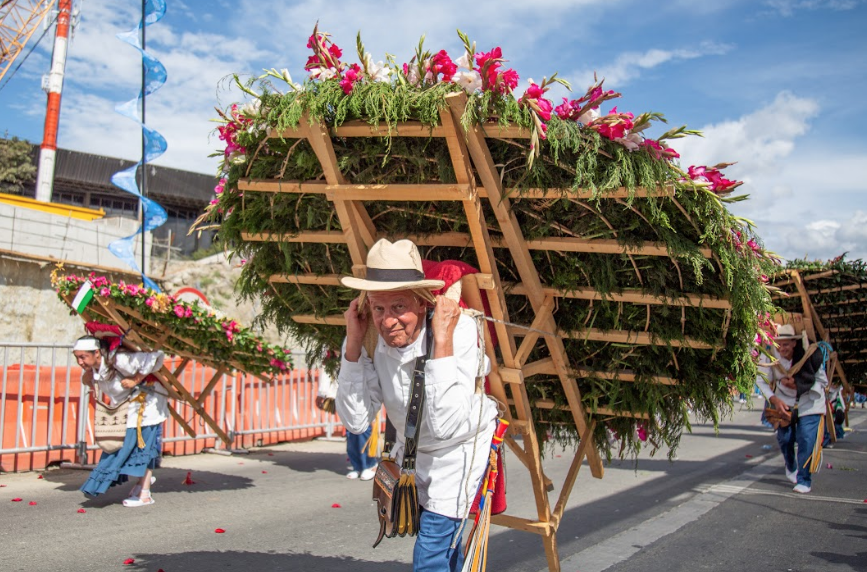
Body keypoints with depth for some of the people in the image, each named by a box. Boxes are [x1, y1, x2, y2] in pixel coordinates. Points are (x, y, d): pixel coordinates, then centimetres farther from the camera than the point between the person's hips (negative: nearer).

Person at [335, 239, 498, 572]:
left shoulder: (459, 330, -33)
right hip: (412, 449, 5)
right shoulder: (375, 339, -19)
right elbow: (356, 422, -19)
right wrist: (353, 342, -27)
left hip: (460, 449, -5)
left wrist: (442, 342, -44)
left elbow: (447, 426, -40)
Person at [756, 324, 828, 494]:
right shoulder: (771, 356, -19)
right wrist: (775, 400, -27)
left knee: (806, 440, -12)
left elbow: (823, 382, -12)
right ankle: (791, 467, 34)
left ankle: (804, 480, 0)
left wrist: (797, 385, -25)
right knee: (784, 438, 3)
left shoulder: (810, 356, -22)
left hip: (809, 404, -2)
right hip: (784, 402, 2)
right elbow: (761, 380, -13)